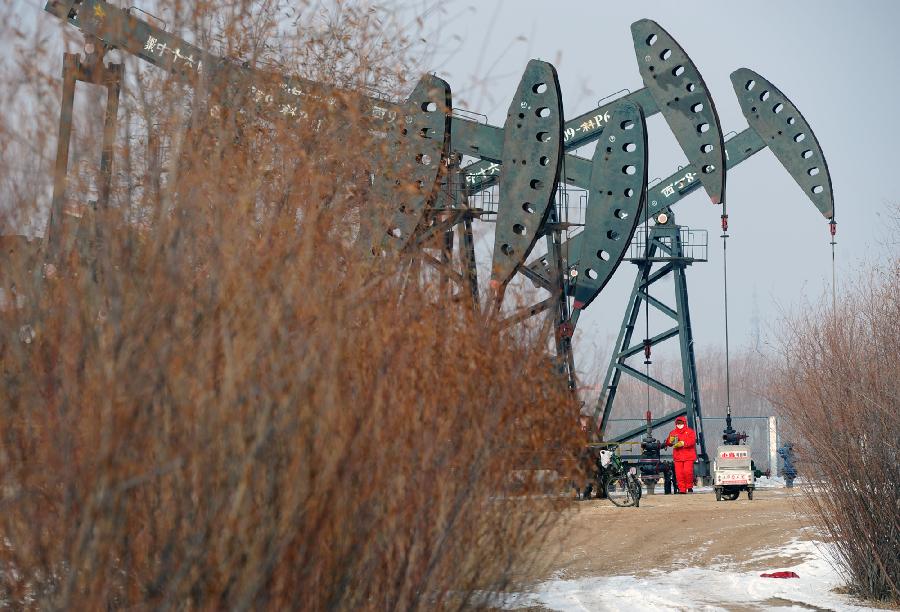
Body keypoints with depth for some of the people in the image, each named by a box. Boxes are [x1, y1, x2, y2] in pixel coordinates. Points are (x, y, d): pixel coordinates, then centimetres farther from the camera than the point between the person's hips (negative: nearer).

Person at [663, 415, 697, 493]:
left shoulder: (690, 431, 6)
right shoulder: (673, 432, 16)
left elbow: (692, 441, -10)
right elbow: (668, 443, 8)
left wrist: (682, 443, -23)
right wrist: (671, 440, -16)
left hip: (688, 456, -3)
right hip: (678, 457, 3)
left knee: (688, 471, -15)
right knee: (679, 473, -3)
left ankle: (690, 487, 3)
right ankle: (681, 489, 2)